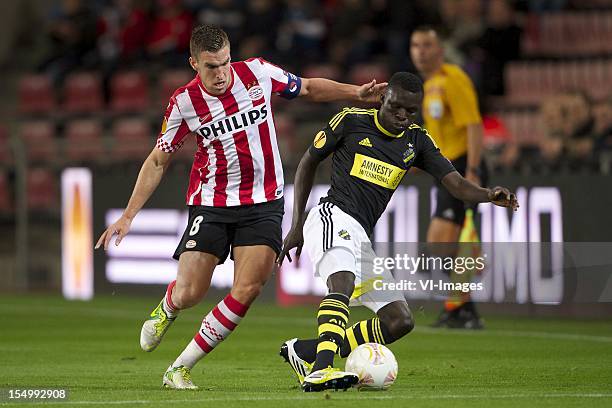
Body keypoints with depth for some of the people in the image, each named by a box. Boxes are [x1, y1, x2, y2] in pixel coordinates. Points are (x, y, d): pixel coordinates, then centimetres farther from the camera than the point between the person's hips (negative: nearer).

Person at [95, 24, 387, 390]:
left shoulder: (257, 72, -7)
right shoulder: (184, 102, -9)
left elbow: (308, 88, 12)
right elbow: (158, 162, 2)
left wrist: (357, 93, 0)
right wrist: (128, 216, -3)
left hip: (263, 202, 1)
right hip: (210, 204, -1)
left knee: (247, 291, -14)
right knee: (189, 295, -9)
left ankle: (181, 369, -2)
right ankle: (167, 309, 32)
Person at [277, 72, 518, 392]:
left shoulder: (417, 141, 12)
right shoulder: (351, 121, 0)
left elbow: (455, 182, 0)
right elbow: (308, 162, 10)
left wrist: (488, 195, -23)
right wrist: (297, 225, 7)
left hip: (361, 238, 7)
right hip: (333, 217, -7)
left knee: (400, 322, 1)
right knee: (342, 283, -36)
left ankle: (306, 352, 4)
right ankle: (321, 370, -54)